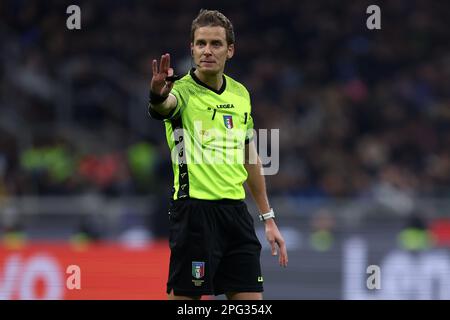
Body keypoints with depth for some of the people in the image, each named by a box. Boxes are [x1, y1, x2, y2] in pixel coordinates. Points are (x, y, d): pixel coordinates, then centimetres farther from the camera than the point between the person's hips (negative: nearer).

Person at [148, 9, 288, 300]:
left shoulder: (240, 94, 11)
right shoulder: (183, 90, -8)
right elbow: (166, 106, -34)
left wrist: (268, 218, 18)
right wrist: (158, 95, -59)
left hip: (236, 211, 6)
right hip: (195, 209, -6)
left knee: (251, 299, 3)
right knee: (184, 298, -3)